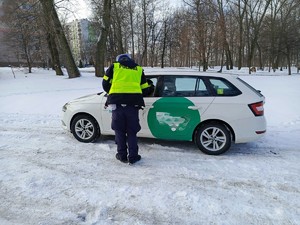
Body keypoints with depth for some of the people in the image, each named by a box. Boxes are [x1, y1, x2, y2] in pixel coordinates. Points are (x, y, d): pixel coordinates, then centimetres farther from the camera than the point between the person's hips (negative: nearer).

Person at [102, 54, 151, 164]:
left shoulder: (114, 66, 17)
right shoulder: (138, 69, 20)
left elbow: (105, 83, 13)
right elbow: (145, 90, 19)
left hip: (117, 102, 0)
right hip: (133, 102, 1)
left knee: (119, 130, 12)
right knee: (132, 131, 10)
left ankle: (122, 155, 21)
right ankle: (133, 157, 15)